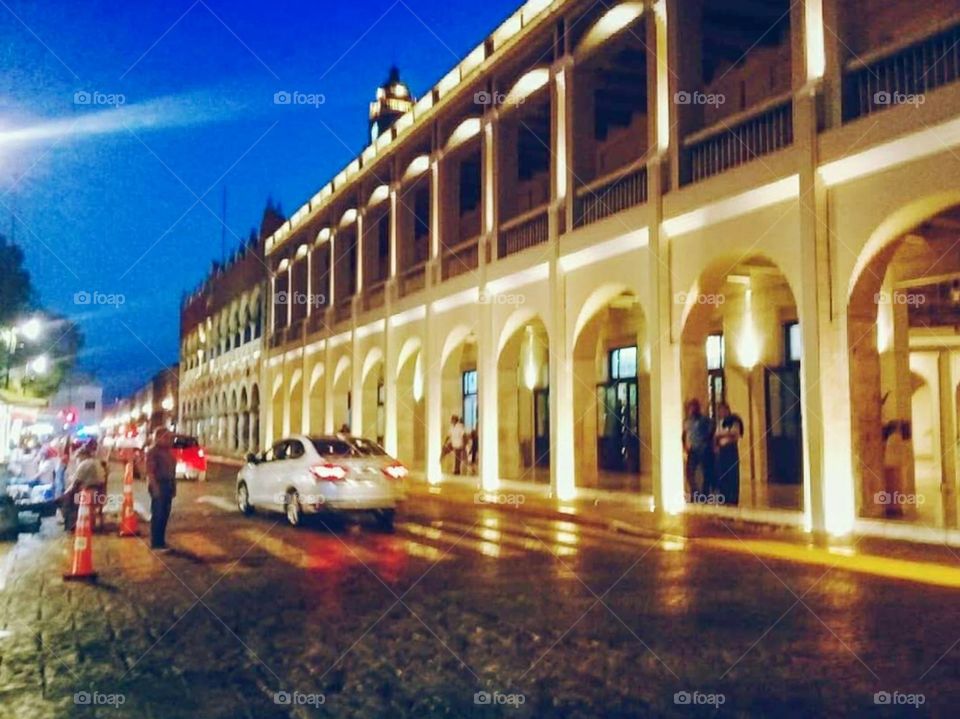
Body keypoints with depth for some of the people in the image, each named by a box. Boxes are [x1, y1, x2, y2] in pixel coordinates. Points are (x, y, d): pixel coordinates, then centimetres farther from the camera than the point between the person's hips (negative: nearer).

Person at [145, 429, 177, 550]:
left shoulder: (168, 451, 14)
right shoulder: (153, 451, -9)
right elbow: (150, 471, -15)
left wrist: (174, 486, 14)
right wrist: (155, 487, -21)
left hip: (168, 485, 8)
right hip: (158, 485, -8)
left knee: (165, 514, 11)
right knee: (157, 514, -3)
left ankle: (161, 540, 19)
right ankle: (155, 542, 3)